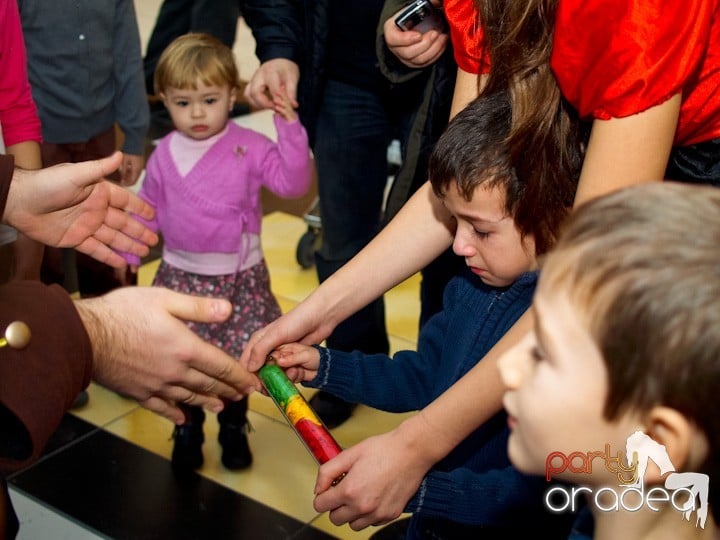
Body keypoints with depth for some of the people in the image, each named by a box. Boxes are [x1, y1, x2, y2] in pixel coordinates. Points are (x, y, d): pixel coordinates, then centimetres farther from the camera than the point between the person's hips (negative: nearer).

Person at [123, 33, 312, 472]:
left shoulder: (250, 147, -9)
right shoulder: (165, 154, -1)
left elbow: (293, 182, -19)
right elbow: (148, 209, 10)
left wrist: (290, 129, -27)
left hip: (240, 277, -2)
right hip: (182, 276, 2)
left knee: (238, 359, 9)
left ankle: (234, 427, 33)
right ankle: (188, 429, 33)